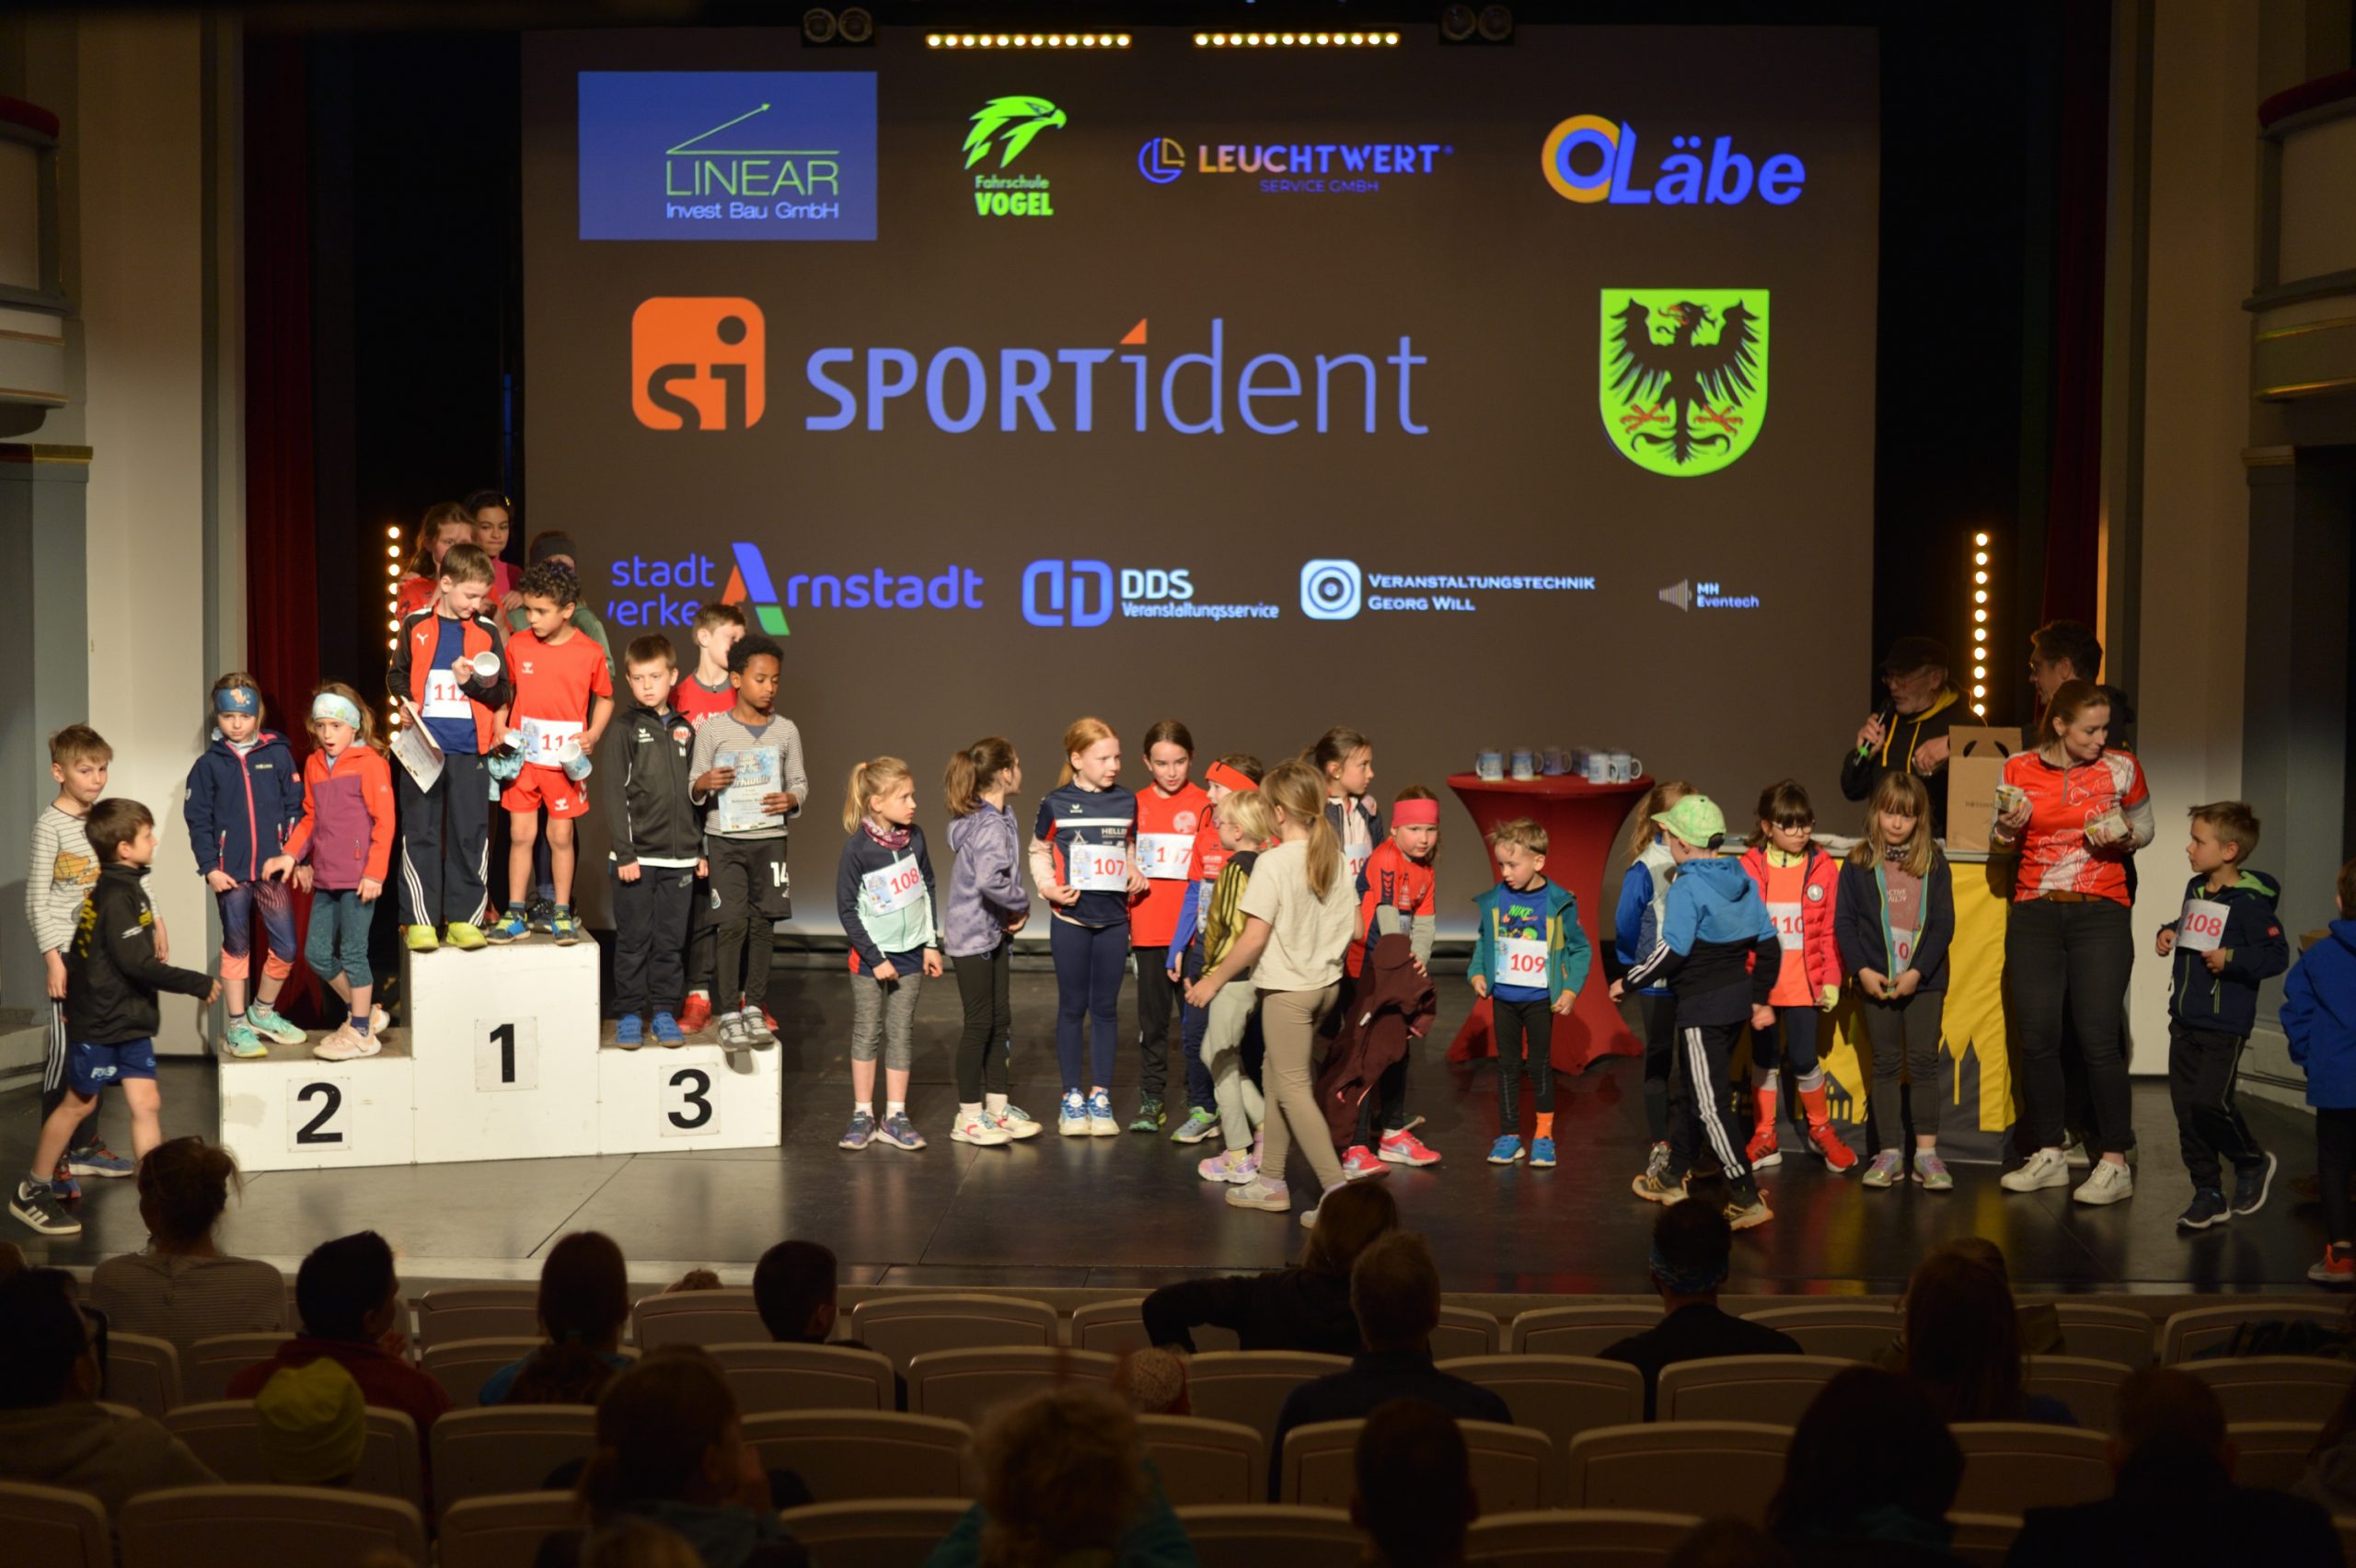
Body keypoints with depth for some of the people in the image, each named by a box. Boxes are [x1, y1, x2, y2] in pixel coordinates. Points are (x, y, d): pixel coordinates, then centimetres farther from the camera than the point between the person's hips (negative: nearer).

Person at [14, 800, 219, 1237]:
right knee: (79, 1103, 7)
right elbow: (139, 964, -25)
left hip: (129, 1020, 8)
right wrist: (199, 984, -21)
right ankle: (31, 1193, 23)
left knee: (147, 1103, 3)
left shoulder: (123, 887, 7)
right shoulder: (117, 898, -22)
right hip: (100, 1022, -8)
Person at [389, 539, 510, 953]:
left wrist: (474, 682, -12)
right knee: (421, 834, 2)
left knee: (470, 836, 3)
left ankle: (463, 917, 11)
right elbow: (397, 673, 12)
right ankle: (420, 919, 7)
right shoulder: (416, 626, 3)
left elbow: (502, 694, 6)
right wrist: (405, 699, -7)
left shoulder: (487, 632, 6)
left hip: (470, 751, 1)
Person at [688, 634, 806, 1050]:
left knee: (762, 923, 4)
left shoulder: (786, 731, 5)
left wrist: (791, 799, -10)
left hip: (769, 839, 3)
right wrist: (704, 784, -21)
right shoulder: (713, 729, -2)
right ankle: (729, 1012, -2)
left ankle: (754, 1005, 16)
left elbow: (799, 782, 11)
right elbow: (694, 786, 2)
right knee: (733, 922, -9)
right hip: (724, 839, -3)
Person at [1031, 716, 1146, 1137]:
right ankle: (1072, 1100, 14)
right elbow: (1038, 851, 4)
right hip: (1071, 917, -3)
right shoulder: (1055, 804, -5)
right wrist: (1048, 885, -11)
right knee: (1073, 1006, 5)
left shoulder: (1126, 802, 4)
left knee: (1106, 1007, 7)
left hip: (1114, 917, 3)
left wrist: (1135, 873, -1)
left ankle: (1101, 1098, 15)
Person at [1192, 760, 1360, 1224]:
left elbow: (1254, 938, -19)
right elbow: (1352, 925, 8)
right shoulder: (1334, 856, 2)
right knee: (1278, 1078, 18)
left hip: (1288, 987, -8)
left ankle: (1337, 1190, -6)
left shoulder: (1273, 862, -19)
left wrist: (1214, 980, -9)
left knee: (1293, 1089, 0)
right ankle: (1271, 1182, 24)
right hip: (1327, 981, 8)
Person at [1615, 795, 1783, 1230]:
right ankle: (1672, 1178, 35)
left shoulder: (1686, 888, -18)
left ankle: (1746, 1198, -8)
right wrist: (1760, 997, 20)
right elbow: (1769, 945, 10)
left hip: (1702, 1006, -9)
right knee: (1692, 1091, 22)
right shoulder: (1742, 881, 6)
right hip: (1737, 999, 9)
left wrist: (1627, 982, -9)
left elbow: (1671, 952, -22)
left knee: (1710, 1105, -5)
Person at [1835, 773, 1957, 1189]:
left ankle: (1926, 1151, 5)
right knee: (1886, 1064, 5)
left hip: (1923, 980, 0)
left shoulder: (1933, 862, 0)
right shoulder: (1858, 864, 1)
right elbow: (1844, 921, 0)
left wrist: (1918, 971, -12)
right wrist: (1862, 970, -11)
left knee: (1924, 1061, 0)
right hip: (1876, 981, 0)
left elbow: (1943, 923, -2)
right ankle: (1890, 1153, 9)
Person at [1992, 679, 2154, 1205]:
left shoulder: (2120, 768, 1)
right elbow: (1999, 845, 14)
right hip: (2034, 914, 2)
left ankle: (2115, 1164, 0)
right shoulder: (2018, 769, 3)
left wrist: (2124, 837, -6)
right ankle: (2048, 1155, 15)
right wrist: (2008, 828, -9)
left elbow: (2144, 827, 16)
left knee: (2099, 1038, -7)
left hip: (2100, 912, -2)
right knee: (2036, 1037, 3)